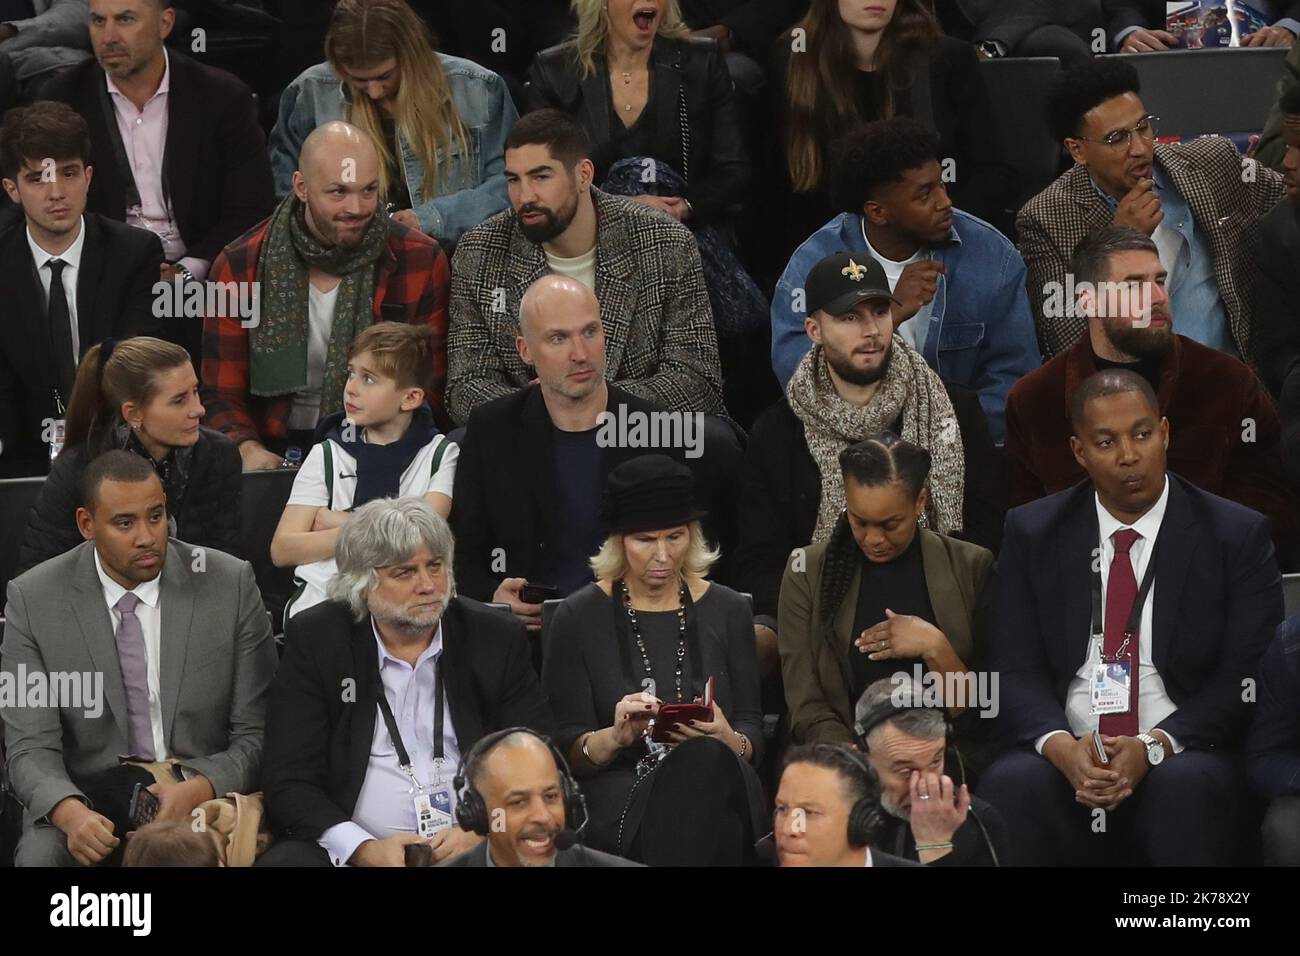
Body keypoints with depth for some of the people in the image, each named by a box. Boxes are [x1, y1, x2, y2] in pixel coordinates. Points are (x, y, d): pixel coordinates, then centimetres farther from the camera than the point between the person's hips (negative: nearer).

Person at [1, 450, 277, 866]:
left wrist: (200, 789, -21)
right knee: (41, 855, -32)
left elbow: (256, 735, 0)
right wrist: (70, 813, -27)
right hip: (88, 805, 0)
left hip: (205, 800, 0)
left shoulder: (231, 585, -1)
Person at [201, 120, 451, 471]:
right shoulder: (239, 267, -1)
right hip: (275, 452, 0)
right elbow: (221, 398, 2)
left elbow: (427, 396, 2)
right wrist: (249, 450, -20)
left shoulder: (422, 262, -1)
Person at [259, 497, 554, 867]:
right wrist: (364, 849, -18)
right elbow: (289, 781, -1)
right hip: (349, 850, -1)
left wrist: (479, 835, -13)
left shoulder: (496, 638, 8)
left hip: (475, 847, 1)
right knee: (282, 862, -32)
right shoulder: (314, 640, 3)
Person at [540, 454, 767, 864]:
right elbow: (567, 751, 4)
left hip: (715, 786, 3)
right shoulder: (577, 618, 7)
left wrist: (726, 738, -12)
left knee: (706, 761, -37)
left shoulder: (727, 611, 14)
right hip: (618, 792, -3)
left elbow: (753, 740, 12)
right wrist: (616, 737, -18)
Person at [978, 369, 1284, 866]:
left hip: (1182, 756, -1)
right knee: (1008, 786, -33)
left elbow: (1244, 677, -2)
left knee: (1186, 786, -36)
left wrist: (1153, 746, -18)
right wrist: (1061, 745, -17)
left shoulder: (1238, 535, 3)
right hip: (1065, 754, 1)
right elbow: (1017, 671, 4)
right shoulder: (1032, 533, 10)